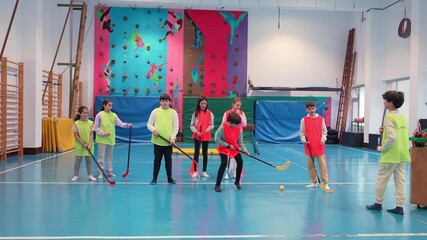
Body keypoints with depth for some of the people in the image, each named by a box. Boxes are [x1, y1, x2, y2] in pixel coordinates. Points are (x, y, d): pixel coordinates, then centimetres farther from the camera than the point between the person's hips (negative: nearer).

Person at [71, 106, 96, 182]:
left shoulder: (90, 123, -3)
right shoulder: (76, 123, -10)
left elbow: (91, 135, -2)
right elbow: (76, 136, -9)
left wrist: (90, 144, -13)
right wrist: (83, 144, -14)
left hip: (88, 145, 2)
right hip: (79, 145, -2)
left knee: (88, 160, 8)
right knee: (78, 160, 5)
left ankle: (90, 175, 15)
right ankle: (76, 175, 14)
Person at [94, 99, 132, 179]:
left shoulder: (114, 115, 4)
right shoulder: (99, 115, -7)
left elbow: (120, 123, -7)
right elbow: (96, 127, -6)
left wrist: (127, 125, -26)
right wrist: (103, 133, -17)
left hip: (111, 139, 4)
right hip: (102, 139, -4)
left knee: (110, 156, 13)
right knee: (101, 156, -1)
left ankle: (109, 171, 24)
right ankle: (100, 172, 7)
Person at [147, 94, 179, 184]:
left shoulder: (173, 112, 3)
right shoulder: (155, 111, 3)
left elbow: (176, 127, 2)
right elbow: (149, 124, 5)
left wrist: (173, 137, -11)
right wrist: (153, 129, -15)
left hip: (169, 141, 0)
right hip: (157, 140, 0)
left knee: (168, 160, 8)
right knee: (157, 159, 5)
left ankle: (169, 178, 19)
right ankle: (154, 178, 14)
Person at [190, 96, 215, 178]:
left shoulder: (210, 113, 2)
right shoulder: (196, 113, 0)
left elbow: (212, 124, 6)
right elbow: (192, 125, 2)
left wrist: (209, 128, -17)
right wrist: (196, 132, -14)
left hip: (206, 136, 1)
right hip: (197, 136, -1)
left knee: (205, 153, 9)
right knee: (196, 153, 0)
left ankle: (204, 171, 17)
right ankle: (195, 171, 6)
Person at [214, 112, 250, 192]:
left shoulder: (239, 128, -12)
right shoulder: (222, 127, -25)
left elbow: (240, 141, -3)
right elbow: (217, 139, -22)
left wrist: (244, 150, -15)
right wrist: (228, 145, -22)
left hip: (235, 148, 5)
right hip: (224, 148, -5)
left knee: (240, 162, -4)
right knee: (224, 163, -19)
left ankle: (237, 181, 20)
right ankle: (217, 185, -11)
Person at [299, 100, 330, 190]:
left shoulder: (321, 119, 2)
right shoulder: (304, 120, 1)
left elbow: (324, 131, 8)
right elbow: (301, 132, 5)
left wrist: (323, 138, -9)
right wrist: (303, 139, -13)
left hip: (319, 146, -1)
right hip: (309, 146, 1)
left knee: (323, 165, -2)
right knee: (310, 165, 8)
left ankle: (325, 183, 2)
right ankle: (314, 182, 21)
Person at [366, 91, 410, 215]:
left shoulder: (389, 117, -15)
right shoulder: (402, 117, 10)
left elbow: (392, 138, -25)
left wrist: (382, 148, -12)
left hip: (390, 156, -8)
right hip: (402, 155, 8)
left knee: (381, 180, 7)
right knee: (400, 181, 8)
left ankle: (378, 203, 17)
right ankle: (399, 207, 10)